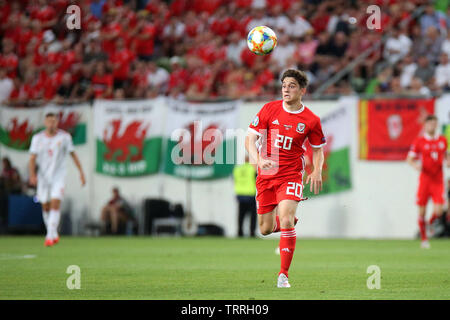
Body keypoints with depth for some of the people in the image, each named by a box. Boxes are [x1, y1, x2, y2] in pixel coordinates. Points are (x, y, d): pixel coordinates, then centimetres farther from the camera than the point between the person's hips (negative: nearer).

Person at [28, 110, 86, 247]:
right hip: (43, 176, 2)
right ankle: (54, 235, 25)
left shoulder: (64, 136, -4)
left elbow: (73, 154, 4)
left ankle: (50, 236, -19)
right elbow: (32, 159, -4)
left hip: (58, 176, -2)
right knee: (45, 207, 7)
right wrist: (32, 175, -19)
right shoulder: (37, 138, -2)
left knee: (55, 204, -17)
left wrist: (81, 172, 2)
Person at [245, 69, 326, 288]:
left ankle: (284, 275, -14)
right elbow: (250, 139, -2)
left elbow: (318, 149, 13)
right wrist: (258, 160, -20)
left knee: (286, 221, -22)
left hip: (291, 175, -2)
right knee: (265, 230, 6)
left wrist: (317, 171, -5)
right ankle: (286, 220, 44)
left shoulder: (311, 120, -2)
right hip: (266, 175, 2)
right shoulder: (269, 109, -2)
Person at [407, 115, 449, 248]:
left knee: (438, 211, -11)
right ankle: (424, 239, 16)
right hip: (425, 179, -2)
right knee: (422, 211, 1)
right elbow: (410, 159, 0)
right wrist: (415, 165, -21)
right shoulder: (419, 141, -2)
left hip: (438, 181, 2)